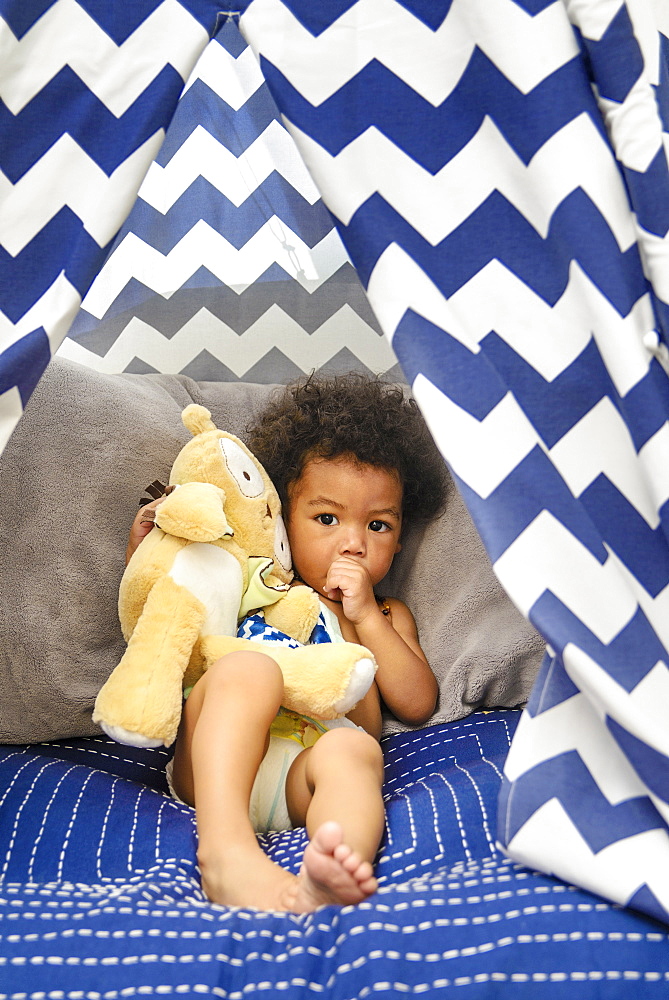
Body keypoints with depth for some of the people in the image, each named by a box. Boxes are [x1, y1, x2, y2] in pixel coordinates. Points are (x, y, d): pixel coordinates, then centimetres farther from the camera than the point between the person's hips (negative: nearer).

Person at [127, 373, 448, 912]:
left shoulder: (387, 615, 27)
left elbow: (418, 704, 13)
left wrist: (366, 616, 4)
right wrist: (144, 548, 14)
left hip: (307, 781, 0)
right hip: (217, 762, 0)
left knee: (353, 751, -34)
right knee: (246, 669, -30)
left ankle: (328, 874, -64)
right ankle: (225, 848, -49)